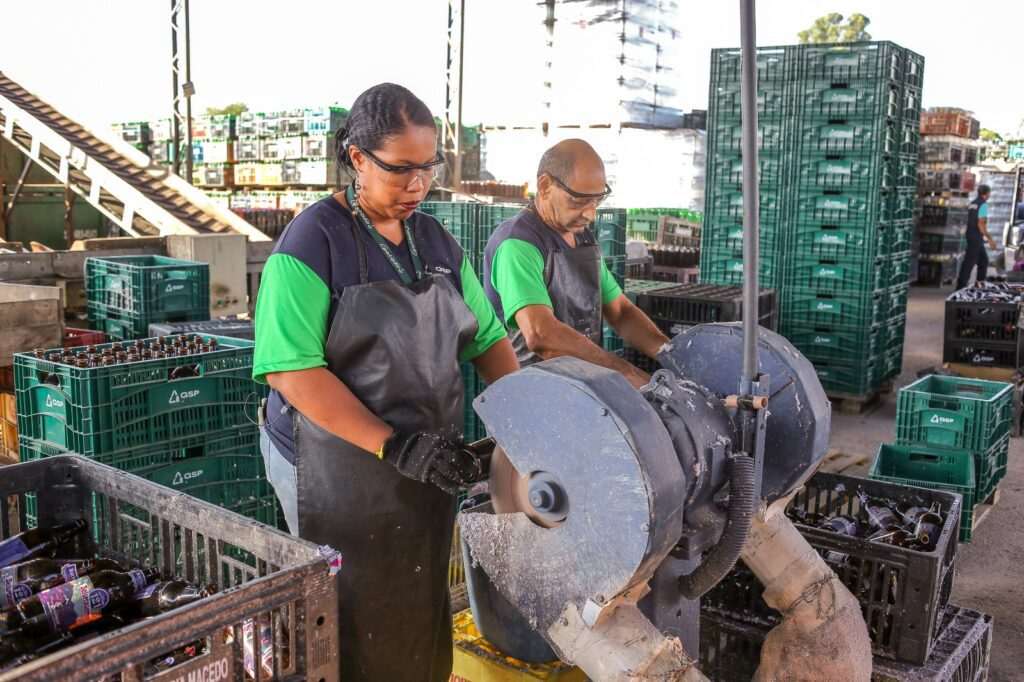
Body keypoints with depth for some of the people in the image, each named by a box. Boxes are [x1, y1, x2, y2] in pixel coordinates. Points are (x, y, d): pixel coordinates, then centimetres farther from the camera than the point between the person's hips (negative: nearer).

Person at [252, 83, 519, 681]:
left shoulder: (437, 241, 7)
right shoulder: (315, 240, -13)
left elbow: (488, 338, 10)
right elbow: (292, 370, -21)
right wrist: (395, 445, -27)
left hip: (428, 469, 6)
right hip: (342, 469, -6)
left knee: (421, 618, 18)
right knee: (360, 631, 8)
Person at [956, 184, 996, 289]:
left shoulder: (972, 204, 12)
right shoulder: (983, 205, -13)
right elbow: (981, 224, -19)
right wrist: (990, 239, -15)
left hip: (970, 235, 9)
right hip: (976, 237, -9)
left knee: (983, 260, 16)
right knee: (969, 261, -6)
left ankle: (980, 284, 19)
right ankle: (961, 286, -6)